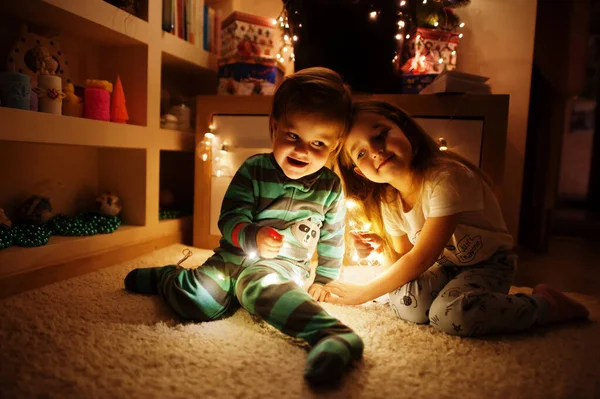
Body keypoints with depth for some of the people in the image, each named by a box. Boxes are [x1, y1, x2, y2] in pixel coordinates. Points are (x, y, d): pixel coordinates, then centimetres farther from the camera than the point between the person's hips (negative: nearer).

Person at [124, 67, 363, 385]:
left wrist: (323, 279, 15)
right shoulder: (254, 170, -5)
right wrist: (252, 237, -29)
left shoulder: (331, 187, 1)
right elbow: (229, 218, -8)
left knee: (259, 285, -37)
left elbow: (332, 238, 11)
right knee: (197, 301, -20)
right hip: (237, 254, 1)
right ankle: (166, 277, 15)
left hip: (285, 266, -1)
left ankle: (335, 336, -53)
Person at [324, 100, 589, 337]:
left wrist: (363, 293, -21)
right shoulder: (388, 202, -9)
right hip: (443, 264, 4)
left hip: (487, 263, -4)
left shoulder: (446, 178, -30)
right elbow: (404, 256, 0)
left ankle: (546, 304, -7)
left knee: (451, 315, -31)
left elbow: (421, 258, -28)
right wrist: (381, 245, -24)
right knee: (405, 304, -25)